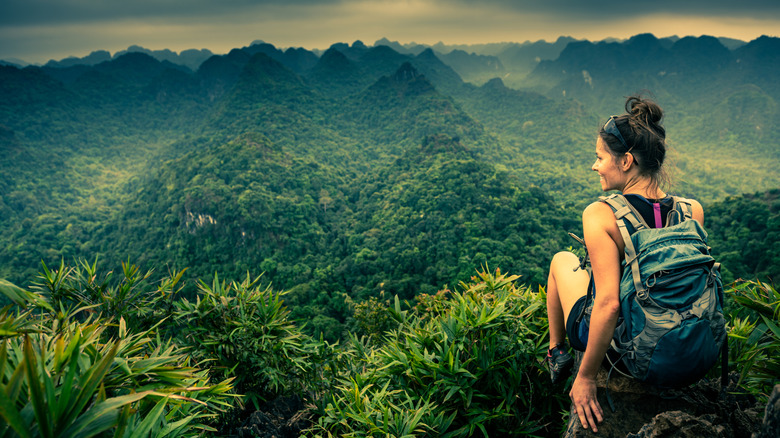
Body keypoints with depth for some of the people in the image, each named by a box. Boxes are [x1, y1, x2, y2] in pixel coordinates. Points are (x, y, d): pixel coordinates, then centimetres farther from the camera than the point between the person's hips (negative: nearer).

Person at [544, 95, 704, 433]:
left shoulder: (600, 215, -27)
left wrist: (585, 378, -21)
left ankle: (557, 353, 38)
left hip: (617, 347, -4)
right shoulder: (693, 211, -11)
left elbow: (609, 303, -31)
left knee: (562, 260, 22)